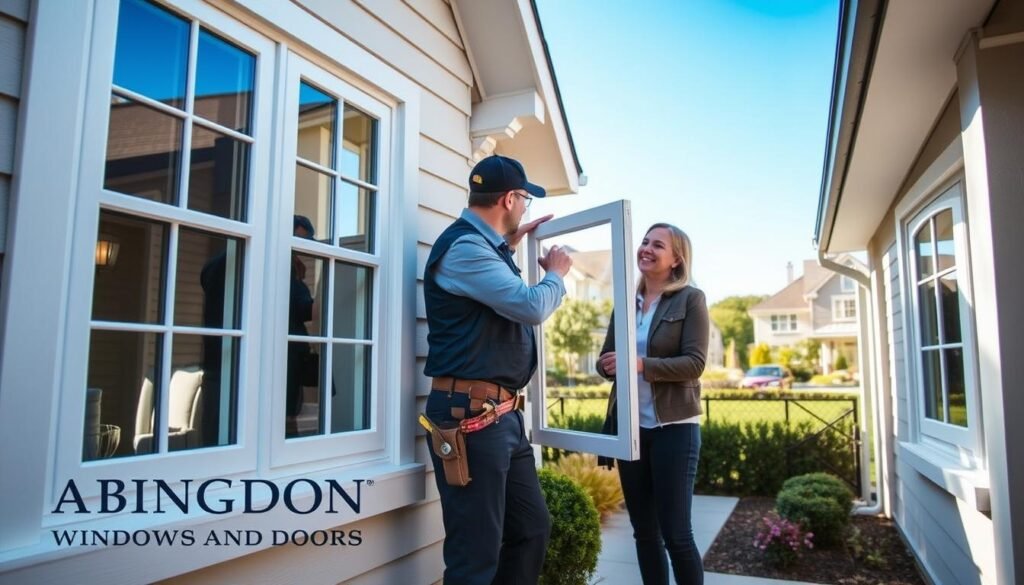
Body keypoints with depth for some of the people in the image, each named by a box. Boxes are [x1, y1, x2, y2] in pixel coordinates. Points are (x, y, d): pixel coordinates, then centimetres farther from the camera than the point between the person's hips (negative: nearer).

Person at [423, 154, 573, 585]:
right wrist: (556, 273, 0)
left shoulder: (480, 244, 19)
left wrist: (510, 243, 35)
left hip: (501, 414, 11)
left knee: (531, 529, 18)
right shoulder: (463, 246, -15)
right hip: (469, 415, -11)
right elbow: (532, 306, -20)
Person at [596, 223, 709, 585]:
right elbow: (606, 359, 11)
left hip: (674, 427, -5)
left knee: (675, 532, 1)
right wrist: (607, 365, -13)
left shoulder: (690, 299, -4)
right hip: (630, 426, 5)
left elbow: (695, 363, -13)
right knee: (643, 530, 14)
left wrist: (641, 365, -25)